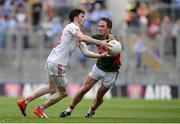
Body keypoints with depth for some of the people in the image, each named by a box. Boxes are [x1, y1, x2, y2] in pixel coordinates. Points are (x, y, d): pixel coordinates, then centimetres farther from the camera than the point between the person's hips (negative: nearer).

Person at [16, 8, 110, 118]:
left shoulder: (77, 37, 18)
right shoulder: (72, 27, -11)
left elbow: (86, 52, 12)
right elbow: (83, 38, -31)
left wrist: (101, 55, 1)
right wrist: (99, 42, -31)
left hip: (53, 61, 10)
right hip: (57, 63, -10)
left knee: (52, 89, 24)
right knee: (63, 93, 1)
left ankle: (24, 101, 25)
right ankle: (40, 109, 14)